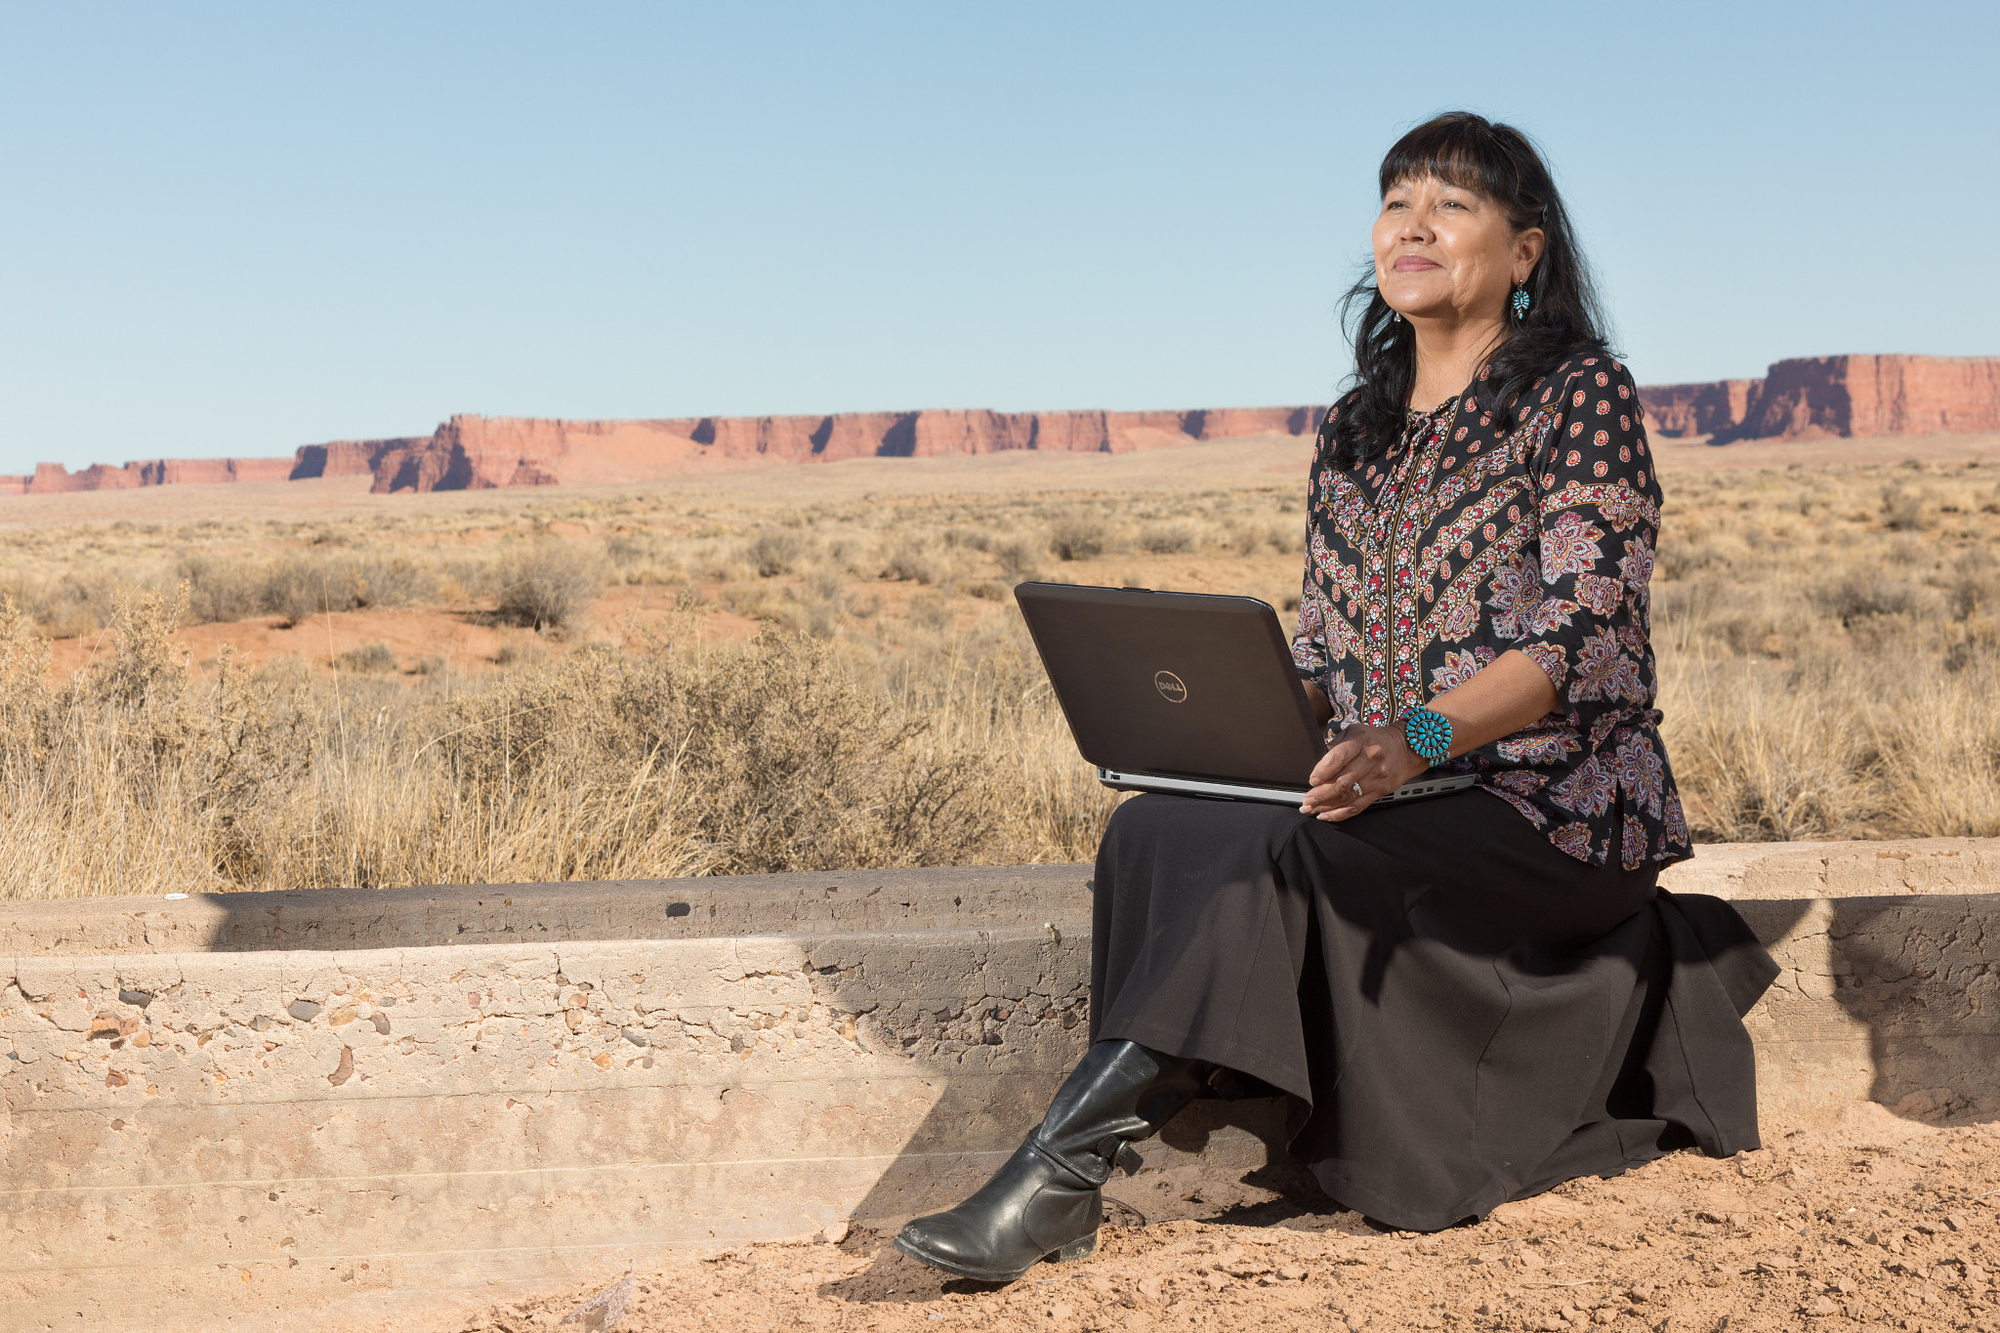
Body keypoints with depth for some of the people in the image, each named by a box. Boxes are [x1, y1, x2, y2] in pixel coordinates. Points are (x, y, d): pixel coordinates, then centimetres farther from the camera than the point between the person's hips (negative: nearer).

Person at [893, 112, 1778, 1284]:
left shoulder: (1583, 397, -3)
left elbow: (1582, 635, -14)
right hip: (1394, 798, 7)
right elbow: (1322, 651, 16)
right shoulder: (1356, 434, 18)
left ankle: (1063, 1173, -32)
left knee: (1284, 856, -31)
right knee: (1154, 830, -21)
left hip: (1556, 802, -6)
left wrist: (1418, 740, -30)